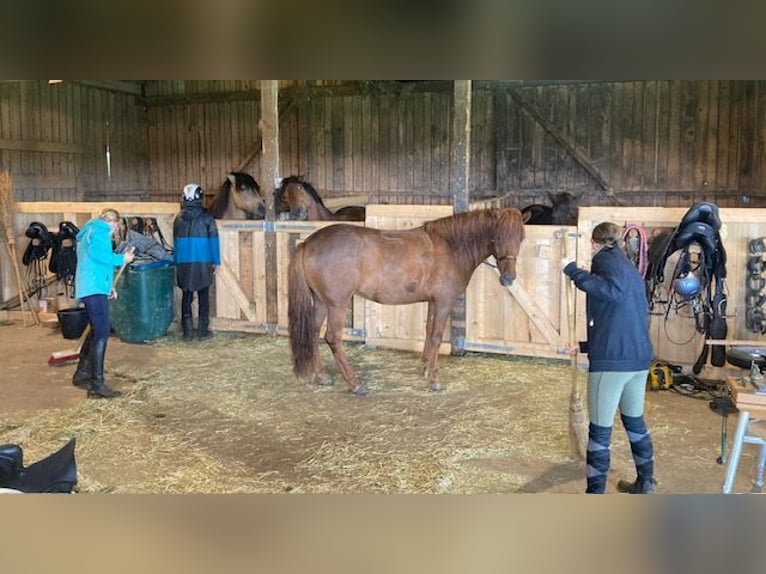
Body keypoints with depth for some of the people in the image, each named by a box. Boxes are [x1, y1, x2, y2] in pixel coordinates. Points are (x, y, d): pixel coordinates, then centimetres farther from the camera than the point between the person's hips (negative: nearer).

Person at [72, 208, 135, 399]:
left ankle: (82, 373, 32)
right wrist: (122, 259, -11)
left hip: (89, 287, 11)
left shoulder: (89, 231, 26)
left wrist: (108, 286, 28)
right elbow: (97, 254, -24)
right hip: (94, 288, -11)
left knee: (96, 330, 22)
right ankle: (97, 385, -16)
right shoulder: (101, 230, -5)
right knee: (102, 334, -13)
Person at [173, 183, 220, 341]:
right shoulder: (206, 217, -6)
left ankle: (187, 331, 8)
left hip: (183, 263, 2)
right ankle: (203, 330, 8)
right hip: (203, 263, -2)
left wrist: (177, 262, 18)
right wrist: (215, 261, 3)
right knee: (203, 296, 7)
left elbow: (176, 241, 11)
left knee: (186, 297, 9)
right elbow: (213, 241, -4)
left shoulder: (178, 219, 4)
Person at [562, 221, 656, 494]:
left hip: (612, 359, -8)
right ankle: (645, 483, 36)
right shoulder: (629, 266, 20)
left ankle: (595, 497, 6)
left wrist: (573, 270, -20)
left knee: (600, 429, 0)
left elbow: (614, 290, -27)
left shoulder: (606, 259, -4)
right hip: (639, 356, 8)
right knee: (635, 420, 23)